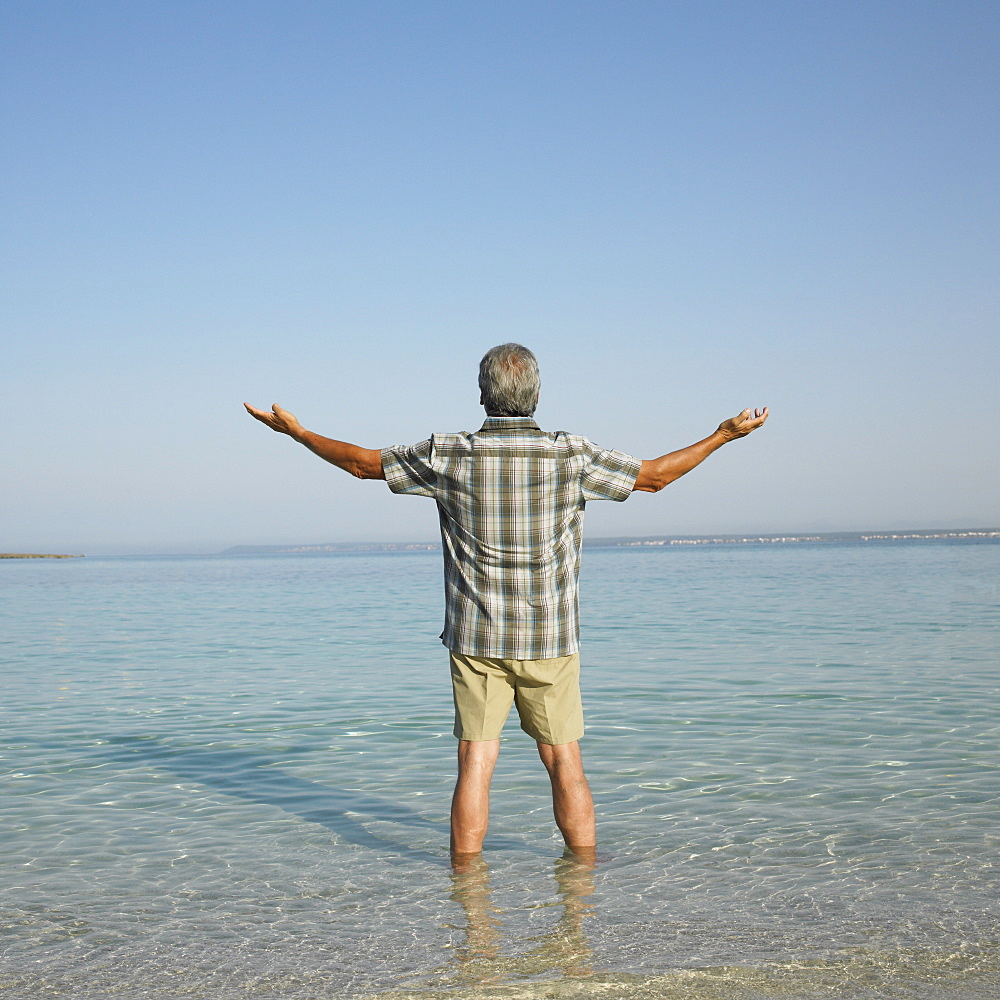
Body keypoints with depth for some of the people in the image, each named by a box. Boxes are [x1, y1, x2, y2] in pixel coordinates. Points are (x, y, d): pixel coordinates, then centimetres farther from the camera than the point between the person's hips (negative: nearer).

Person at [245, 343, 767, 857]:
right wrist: (723, 435, 16)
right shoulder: (569, 455, -8)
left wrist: (296, 431, 19)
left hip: (476, 640, 0)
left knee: (474, 767, 4)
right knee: (565, 764, 8)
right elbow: (653, 476, 3)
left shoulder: (449, 455, -7)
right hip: (549, 641, 0)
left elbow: (363, 463, 5)